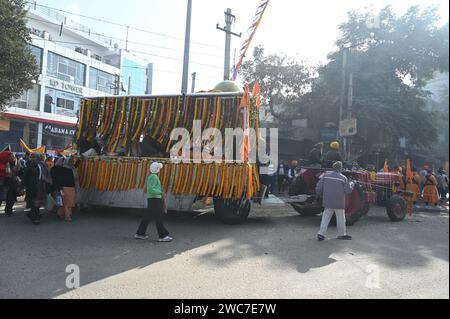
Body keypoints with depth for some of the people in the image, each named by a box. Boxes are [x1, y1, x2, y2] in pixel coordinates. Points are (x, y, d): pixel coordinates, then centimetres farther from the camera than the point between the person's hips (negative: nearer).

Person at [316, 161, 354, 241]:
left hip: (327, 201, 3)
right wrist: (351, 185, 15)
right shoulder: (343, 178, -8)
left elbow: (319, 188, 0)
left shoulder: (326, 175, -1)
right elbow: (348, 191, -4)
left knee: (326, 217, 12)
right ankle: (342, 234, 25)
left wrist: (321, 195, 18)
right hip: (339, 203, -3)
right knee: (341, 218, 13)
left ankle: (321, 233, 5)